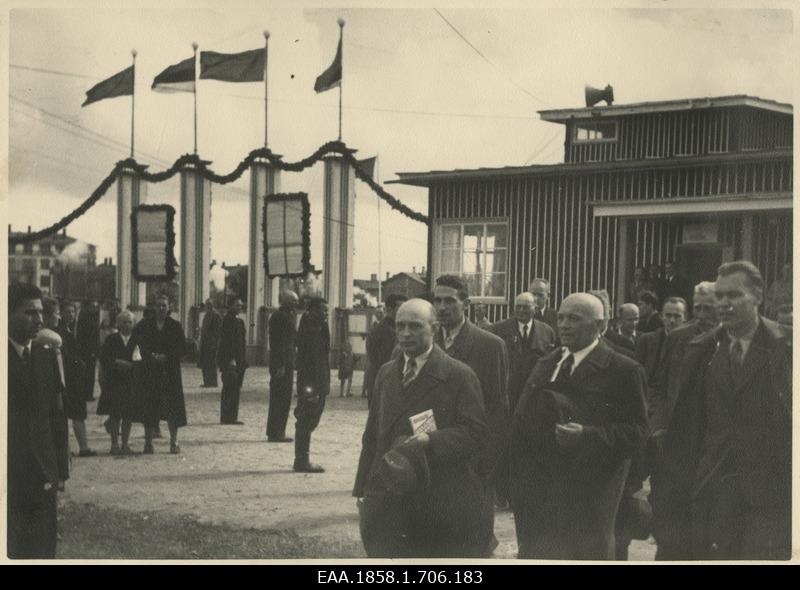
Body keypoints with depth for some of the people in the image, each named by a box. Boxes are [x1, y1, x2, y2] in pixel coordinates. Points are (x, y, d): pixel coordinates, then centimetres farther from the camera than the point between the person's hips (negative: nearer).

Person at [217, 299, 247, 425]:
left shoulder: (240, 321, 16)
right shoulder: (228, 320, -10)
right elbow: (226, 340, -16)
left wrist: (243, 361, 18)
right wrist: (231, 359, -21)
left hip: (238, 359, 9)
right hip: (228, 358, -9)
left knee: (235, 388, 8)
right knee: (230, 387, -8)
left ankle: (232, 417, 11)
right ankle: (226, 417, -5)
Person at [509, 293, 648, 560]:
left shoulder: (623, 371, -6)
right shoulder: (545, 366, 14)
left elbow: (637, 431, -10)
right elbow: (522, 425, 13)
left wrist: (587, 435, -24)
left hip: (589, 497, -6)